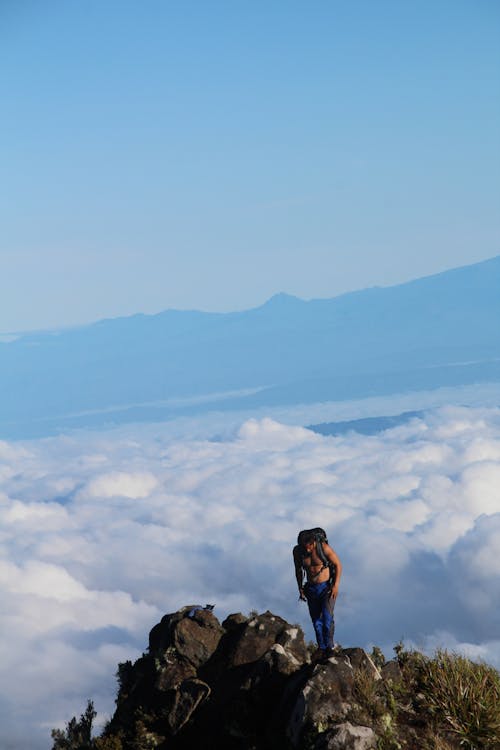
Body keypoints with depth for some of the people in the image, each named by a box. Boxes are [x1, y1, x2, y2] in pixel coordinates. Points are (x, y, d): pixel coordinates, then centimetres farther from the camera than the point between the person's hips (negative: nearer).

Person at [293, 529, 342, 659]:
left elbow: (338, 565, -9)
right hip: (311, 589, 4)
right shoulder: (297, 551, -7)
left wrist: (336, 585, -15)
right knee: (316, 620, 5)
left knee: (327, 617, -16)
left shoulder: (324, 548, -18)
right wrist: (300, 588, 5)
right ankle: (321, 648, 19)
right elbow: (298, 570, 10)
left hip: (327, 587, -4)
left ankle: (329, 647, -6)